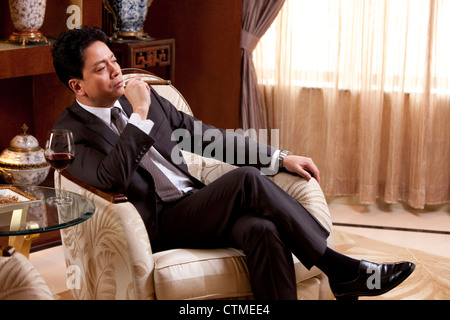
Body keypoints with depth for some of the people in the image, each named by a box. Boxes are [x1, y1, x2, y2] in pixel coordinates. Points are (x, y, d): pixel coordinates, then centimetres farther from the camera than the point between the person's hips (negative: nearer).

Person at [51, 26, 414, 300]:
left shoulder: (144, 95, 15)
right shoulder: (71, 131, -3)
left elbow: (203, 135, 16)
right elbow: (111, 178, -23)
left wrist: (280, 157, 11)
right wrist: (139, 115, -20)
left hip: (194, 204, 6)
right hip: (159, 226, -6)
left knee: (262, 230, -28)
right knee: (247, 179, -27)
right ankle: (339, 268, -19)